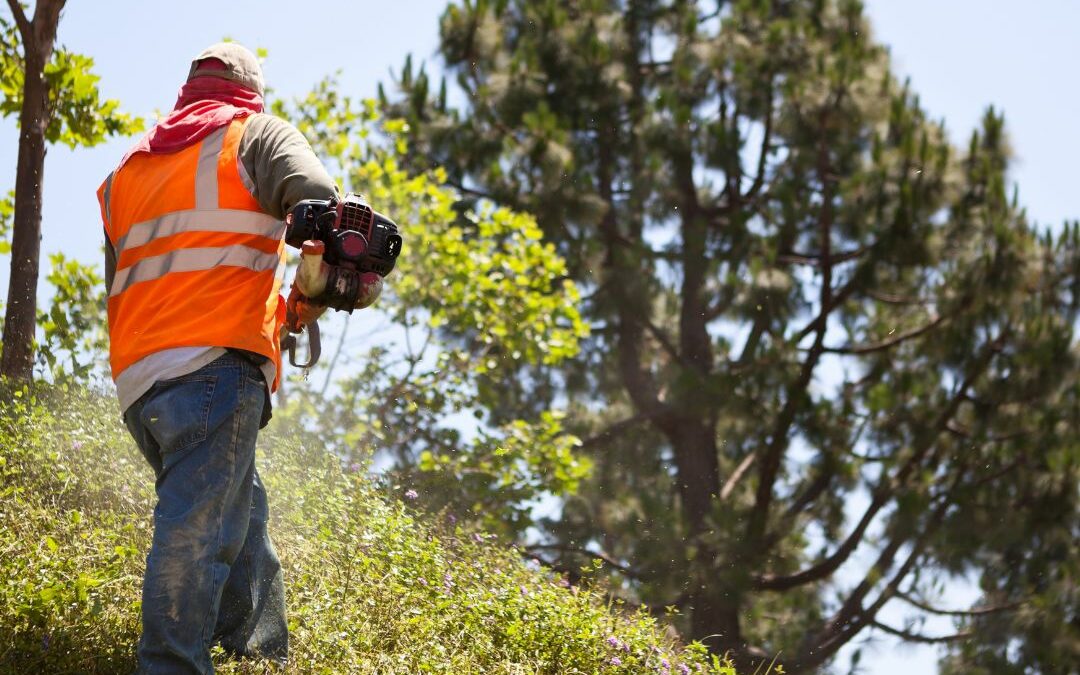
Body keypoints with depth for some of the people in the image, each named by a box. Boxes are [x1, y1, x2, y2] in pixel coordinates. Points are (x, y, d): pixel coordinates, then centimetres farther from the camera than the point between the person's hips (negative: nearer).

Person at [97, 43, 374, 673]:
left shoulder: (126, 171, 26)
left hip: (137, 381, 6)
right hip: (217, 366, -6)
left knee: (243, 521, 18)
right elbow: (317, 198, -11)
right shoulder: (256, 133, 10)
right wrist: (313, 296, -2)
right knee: (197, 534, -15)